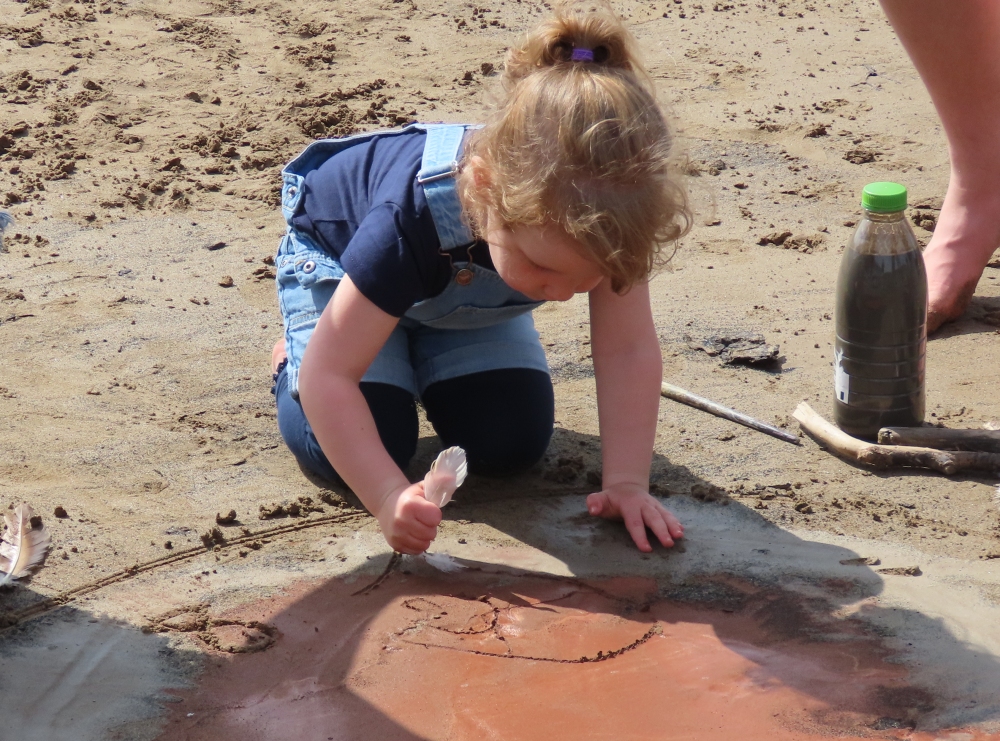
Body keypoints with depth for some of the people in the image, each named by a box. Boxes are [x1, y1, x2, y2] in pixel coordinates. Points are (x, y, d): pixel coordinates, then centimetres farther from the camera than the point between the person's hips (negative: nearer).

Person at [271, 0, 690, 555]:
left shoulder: (600, 218, -38)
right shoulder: (412, 222, -49)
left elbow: (628, 351, -29)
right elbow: (330, 376, -43)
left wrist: (627, 482, -37)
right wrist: (389, 498, -55)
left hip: (469, 292, 4)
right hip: (337, 261, -4)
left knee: (510, 445, -9)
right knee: (339, 452, -21)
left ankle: (419, 356, 18)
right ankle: (293, 355, 10)